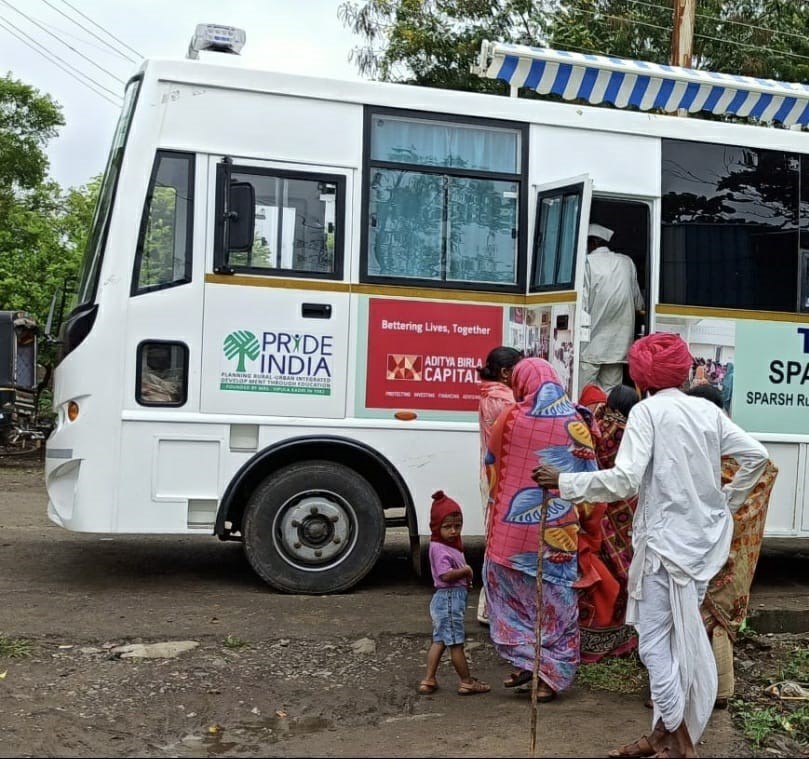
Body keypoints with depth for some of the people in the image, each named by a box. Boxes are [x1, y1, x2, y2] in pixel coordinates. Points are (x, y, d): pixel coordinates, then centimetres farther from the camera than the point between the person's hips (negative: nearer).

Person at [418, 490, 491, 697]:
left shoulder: (451, 546, 12)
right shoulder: (439, 549, -17)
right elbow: (446, 574, -27)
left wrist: (465, 578, 0)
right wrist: (466, 570, -15)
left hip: (449, 598, 10)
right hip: (449, 598, -10)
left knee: (439, 640, 15)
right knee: (456, 643, 1)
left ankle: (428, 680, 20)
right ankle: (467, 682, 11)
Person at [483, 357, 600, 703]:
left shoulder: (510, 418, -7)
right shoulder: (575, 424, -5)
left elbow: (491, 461, 8)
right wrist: (577, 516, 14)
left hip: (512, 526, -1)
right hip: (557, 531, 1)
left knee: (510, 591, 17)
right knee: (555, 599, 11)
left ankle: (525, 658, 8)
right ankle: (551, 674, 13)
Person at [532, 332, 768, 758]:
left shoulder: (647, 411, -10)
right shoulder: (708, 411, 8)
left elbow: (625, 480, -20)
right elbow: (756, 456, 8)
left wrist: (564, 482, -13)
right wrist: (727, 502, 20)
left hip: (666, 540, -7)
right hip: (703, 540, 7)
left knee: (655, 641, 2)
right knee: (680, 638, 15)